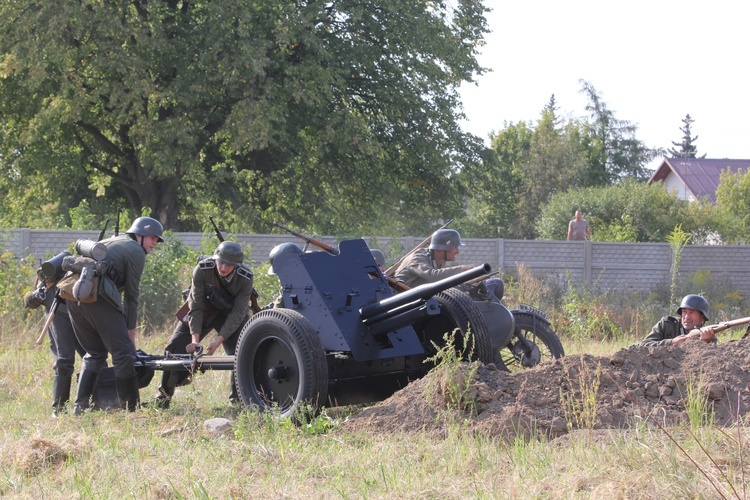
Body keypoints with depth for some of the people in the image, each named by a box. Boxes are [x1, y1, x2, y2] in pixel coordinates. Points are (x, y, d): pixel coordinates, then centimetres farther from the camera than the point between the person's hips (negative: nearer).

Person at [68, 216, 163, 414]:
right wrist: (131, 329, 10)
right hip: (98, 298, -8)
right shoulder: (136, 251, 6)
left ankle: (81, 405, 12)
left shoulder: (109, 242, 31)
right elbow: (131, 294, 4)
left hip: (74, 296, 8)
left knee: (95, 353, 19)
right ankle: (131, 407, -3)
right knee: (124, 353, -2)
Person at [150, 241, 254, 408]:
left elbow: (237, 313, -25)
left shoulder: (245, 278, -28)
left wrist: (218, 341, -33)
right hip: (203, 310, 0)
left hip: (231, 314, 0)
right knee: (176, 346, -8)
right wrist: (195, 339, -31)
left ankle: (238, 398, 0)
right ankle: (164, 394, 7)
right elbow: (196, 307, -24)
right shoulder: (202, 269, -29)